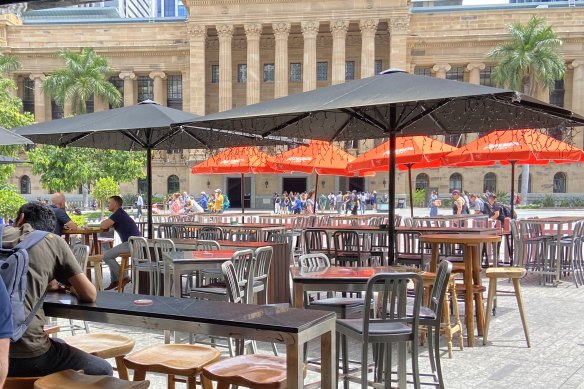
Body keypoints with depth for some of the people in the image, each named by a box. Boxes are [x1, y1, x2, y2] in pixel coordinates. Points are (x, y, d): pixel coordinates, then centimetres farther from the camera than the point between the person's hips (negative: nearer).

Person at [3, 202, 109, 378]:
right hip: (25, 354, -5)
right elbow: (89, 295, 4)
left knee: (60, 345, 35)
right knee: (103, 371, 16)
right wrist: (74, 288, 25)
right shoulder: (53, 241, 5)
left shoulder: (4, 233, 13)